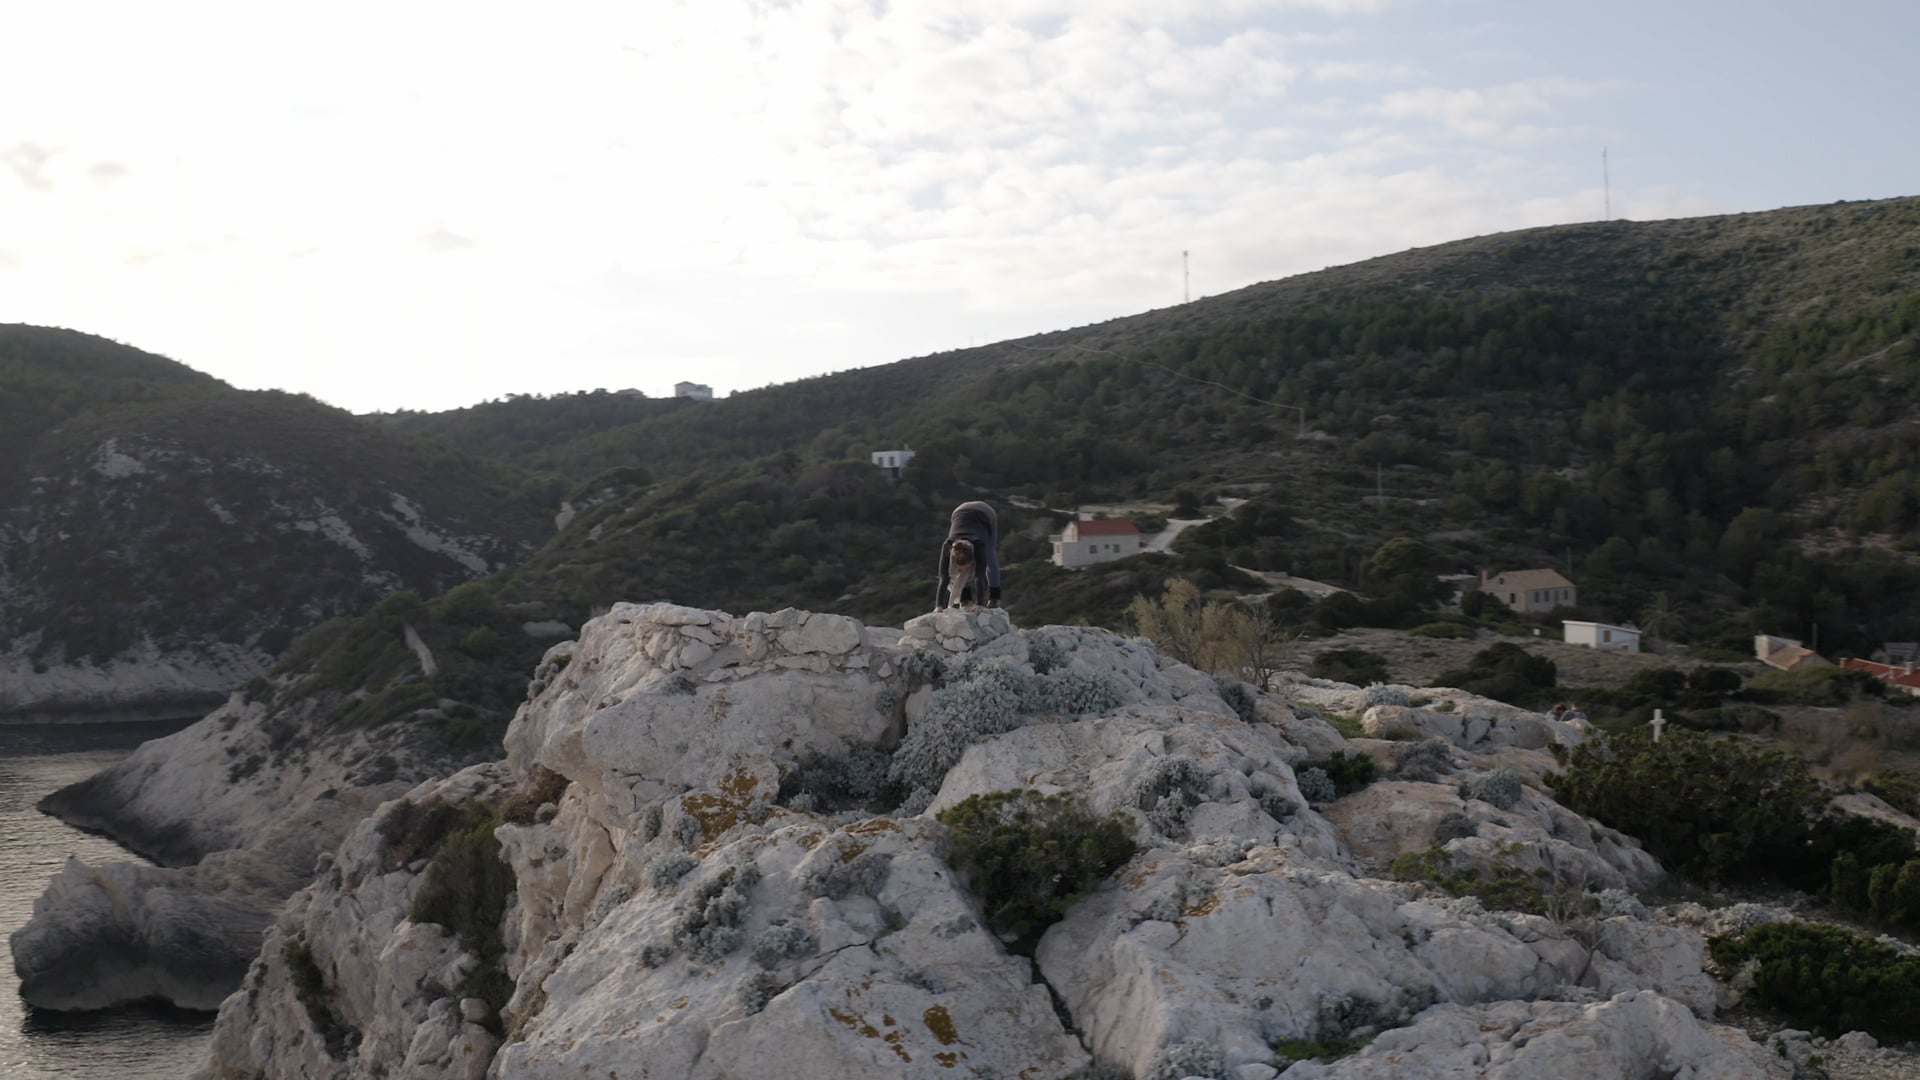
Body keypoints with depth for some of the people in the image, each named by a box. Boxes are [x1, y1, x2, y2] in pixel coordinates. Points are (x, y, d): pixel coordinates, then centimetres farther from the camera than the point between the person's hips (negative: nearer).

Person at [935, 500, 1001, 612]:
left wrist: (979, 605, -51)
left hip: (986, 515, -1)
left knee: (989, 557, 7)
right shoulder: (948, 547, -37)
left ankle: (994, 593, 27)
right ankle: (966, 595, 0)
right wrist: (939, 606, -45)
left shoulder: (979, 545, -42)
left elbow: (980, 576, -45)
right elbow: (944, 578, -39)